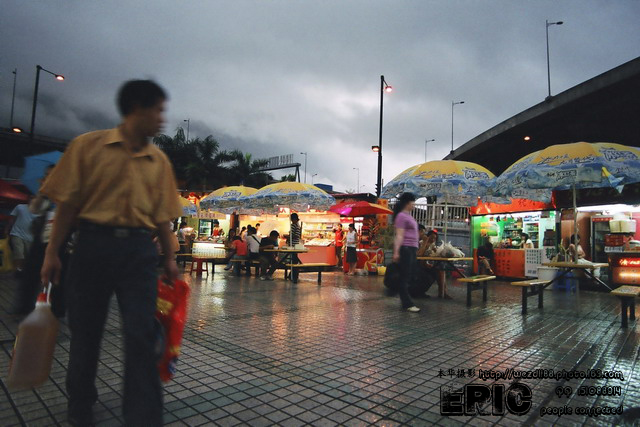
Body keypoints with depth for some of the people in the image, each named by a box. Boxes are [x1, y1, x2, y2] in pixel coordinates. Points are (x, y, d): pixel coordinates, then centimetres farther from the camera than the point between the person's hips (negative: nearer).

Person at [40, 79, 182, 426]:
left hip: (139, 250, 2)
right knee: (85, 331, 12)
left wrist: (169, 257, 10)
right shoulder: (88, 146, 1)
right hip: (93, 244, -1)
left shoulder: (159, 161, 10)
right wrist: (52, 252, -1)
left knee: (142, 336, -2)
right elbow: (67, 203, 1)